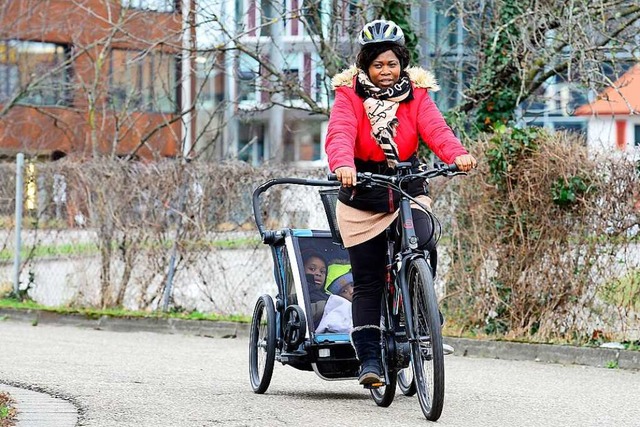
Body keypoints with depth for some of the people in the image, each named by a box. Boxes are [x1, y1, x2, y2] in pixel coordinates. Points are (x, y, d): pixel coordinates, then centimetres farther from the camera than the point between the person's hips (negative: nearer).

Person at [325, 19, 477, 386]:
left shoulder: (416, 93, 0)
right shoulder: (350, 95, -6)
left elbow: (435, 128, -16)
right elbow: (340, 134, -23)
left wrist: (458, 154, -37)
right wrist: (343, 165, -45)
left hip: (409, 192, 1)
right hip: (362, 199, -1)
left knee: (424, 247, -27)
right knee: (368, 281, 0)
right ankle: (369, 358, 7)